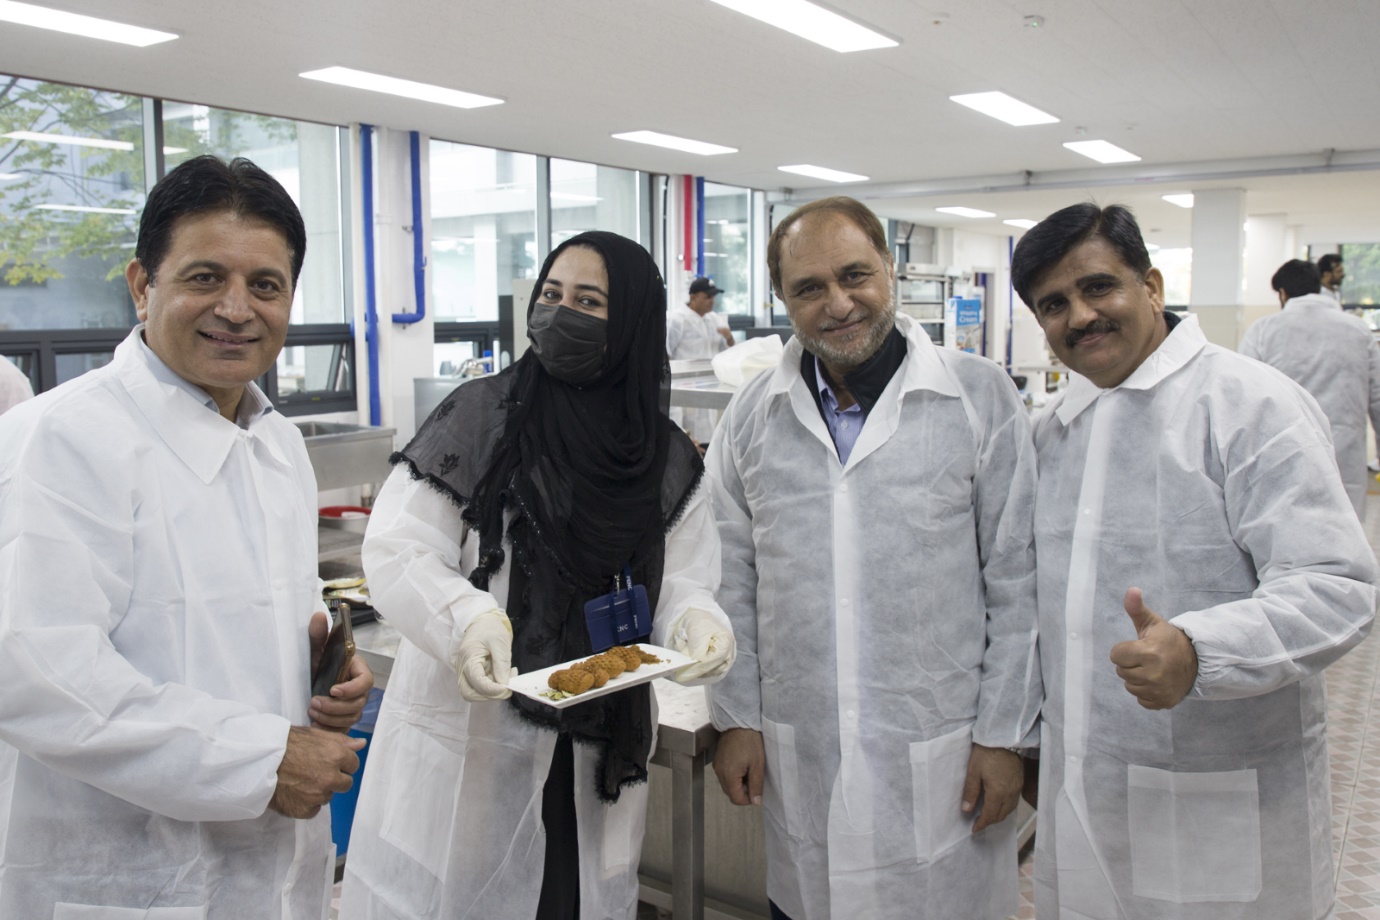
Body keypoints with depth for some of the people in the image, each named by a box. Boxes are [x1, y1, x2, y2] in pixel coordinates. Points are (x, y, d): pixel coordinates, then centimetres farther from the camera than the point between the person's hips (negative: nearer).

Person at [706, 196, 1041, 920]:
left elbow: (1015, 581, -3)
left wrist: (1004, 735, -3)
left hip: (942, 759, -2)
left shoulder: (980, 397, -5)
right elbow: (734, 581, 7)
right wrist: (736, 718, 5)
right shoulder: (751, 416, 2)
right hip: (797, 759, 2)